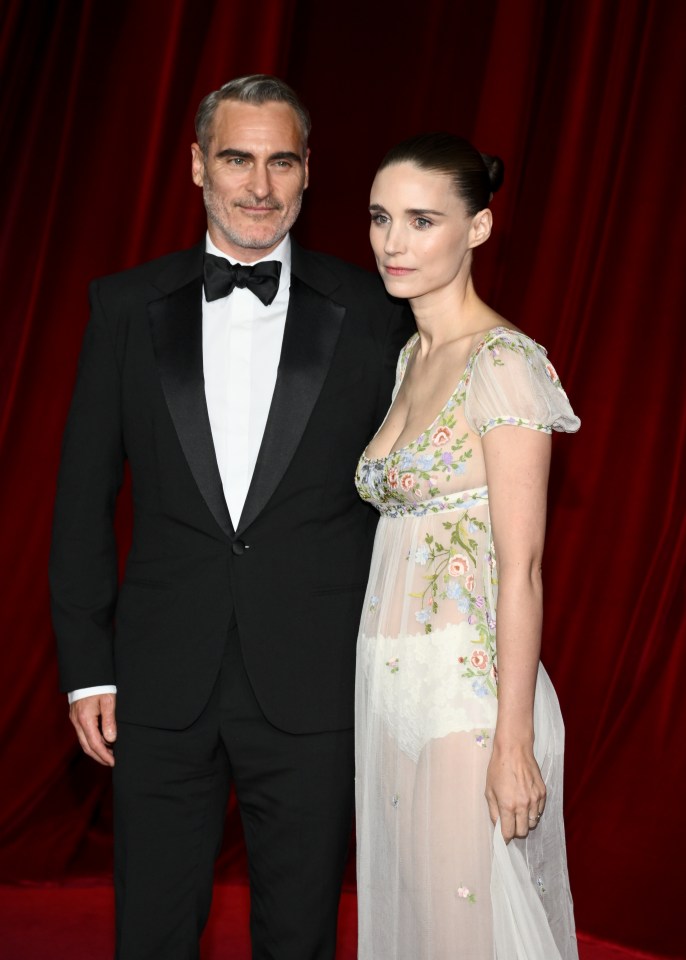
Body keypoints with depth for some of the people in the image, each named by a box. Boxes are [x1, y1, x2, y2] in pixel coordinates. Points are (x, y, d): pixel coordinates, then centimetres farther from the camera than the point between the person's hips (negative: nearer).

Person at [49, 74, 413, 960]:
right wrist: (87, 664, 1)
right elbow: (84, 496, 5)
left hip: (313, 691, -1)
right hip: (160, 688, 1)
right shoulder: (126, 306, 4)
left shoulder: (373, 315, 0)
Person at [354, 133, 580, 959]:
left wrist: (513, 743, -17)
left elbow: (520, 568, -16)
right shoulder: (411, 358, 12)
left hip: (470, 696, -8)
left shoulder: (505, 363, -13)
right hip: (391, 691, 8)